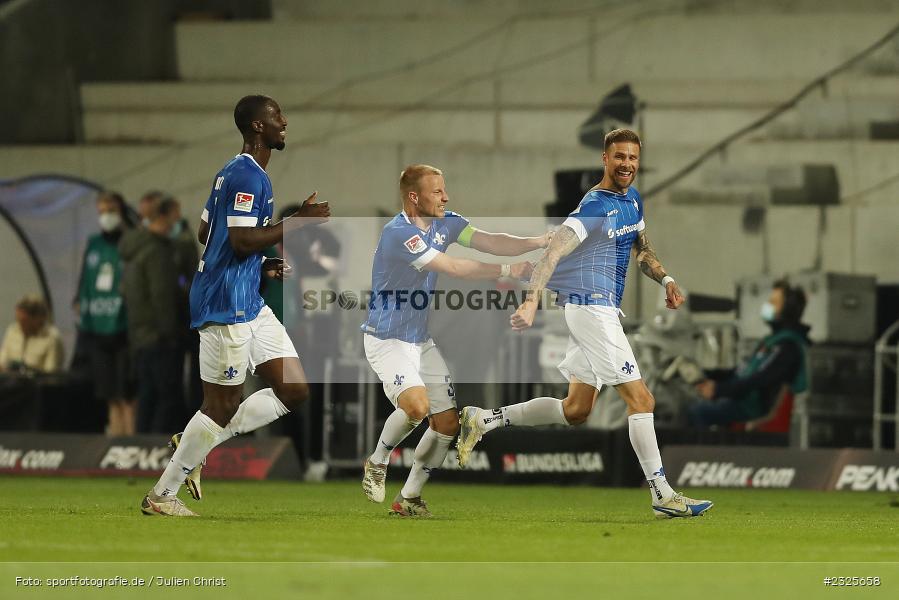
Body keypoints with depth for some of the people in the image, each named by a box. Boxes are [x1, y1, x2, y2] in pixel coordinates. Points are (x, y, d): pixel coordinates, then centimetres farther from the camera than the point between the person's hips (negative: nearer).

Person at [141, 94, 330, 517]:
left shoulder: (234, 172, 16)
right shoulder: (248, 176, -16)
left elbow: (205, 234, 22)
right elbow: (242, 240, -24)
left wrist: (260, 265, 19)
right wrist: (299, 220, -20)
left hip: (249, 303, 10)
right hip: (226, 304, -10)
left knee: (293, 391, 6)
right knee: (222, 405, -4)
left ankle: (195, 444, 12)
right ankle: (161, 496, 7)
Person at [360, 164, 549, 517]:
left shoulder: (445, 224, 3)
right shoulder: (398, 233, -23)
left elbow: (491, 242, -7)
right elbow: (453, 268, -24)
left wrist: (541, 241, -21)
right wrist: (508, 272, -21)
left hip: (421, 340, 8)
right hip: (387, 339, -8)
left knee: (448, 423, 2)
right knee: (416, 405, -30)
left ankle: (409, 498, 15)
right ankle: (377, 462, -2)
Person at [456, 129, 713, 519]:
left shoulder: (632, 199, 12)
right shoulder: (596, 207, -16)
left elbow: (641, 249, 27)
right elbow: (553, 253, -25)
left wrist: (665, 279, 9)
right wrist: (532, 301, -37)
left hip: (603, 309, 10)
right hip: (592, 308, -10)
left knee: (575, 411, 15)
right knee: (641, 400, -11)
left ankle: (484, 420, 20)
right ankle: (662, 495, -9)